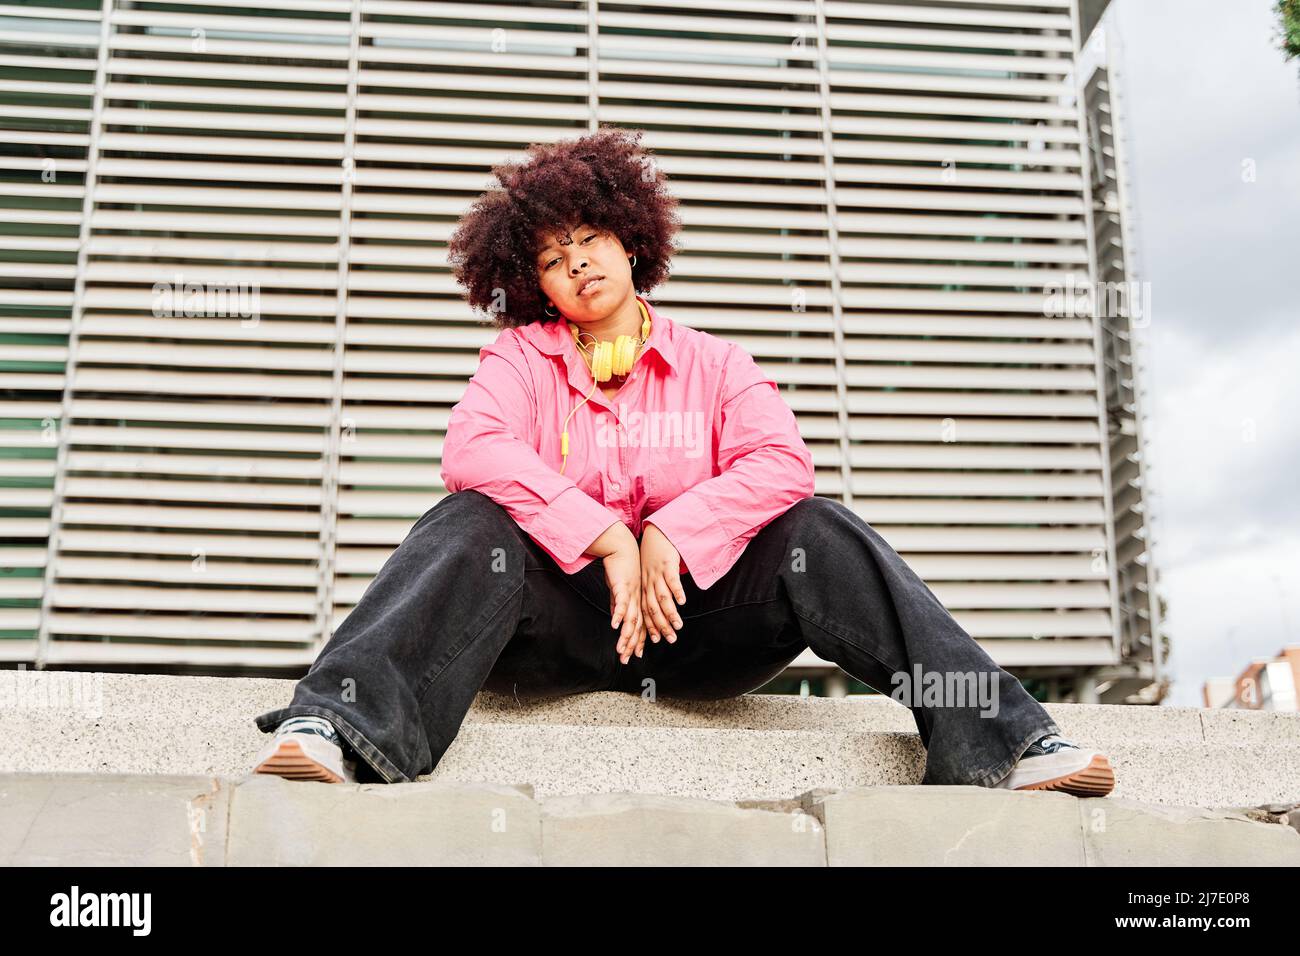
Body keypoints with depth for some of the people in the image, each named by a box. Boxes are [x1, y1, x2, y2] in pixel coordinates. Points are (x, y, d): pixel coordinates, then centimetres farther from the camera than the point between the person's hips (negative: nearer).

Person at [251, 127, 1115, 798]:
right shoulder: (522, 359, 10)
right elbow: (472, 449, -12)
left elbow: (783, 463, -6)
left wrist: (671, 537, -20)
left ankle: (995, 739, -31)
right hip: (561, 612, 0)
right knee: (471, 524, -29)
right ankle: (341, 731, -51)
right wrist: (607, 540, -21)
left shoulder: (714, 364, 13)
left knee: (818, 531, -23)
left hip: (690, 607, 1)